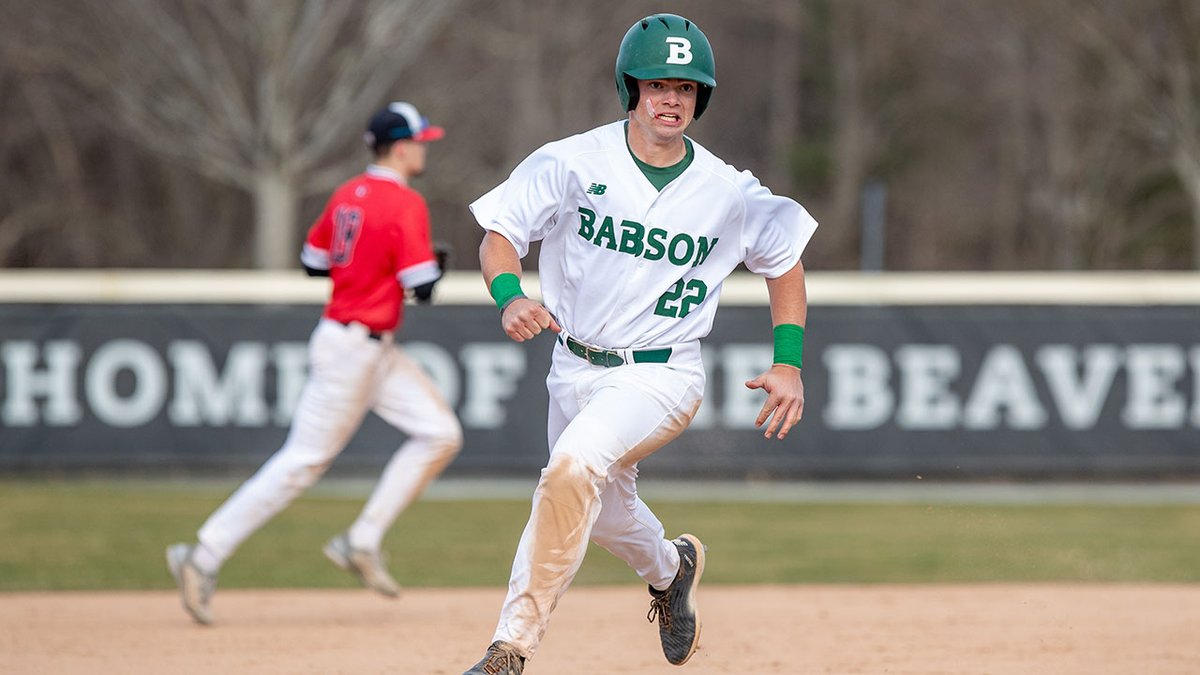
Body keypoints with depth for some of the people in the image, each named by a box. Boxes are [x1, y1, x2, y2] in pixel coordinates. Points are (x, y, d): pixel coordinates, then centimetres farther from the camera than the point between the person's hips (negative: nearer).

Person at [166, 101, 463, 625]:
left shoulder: (348, 195, 9)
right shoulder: (406, 205, -18)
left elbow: (313, 262, 16)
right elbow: (421, 287, -22)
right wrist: (433, 264, 0)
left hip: (375, 351, 10)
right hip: (353, 349, -10)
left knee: (441, 434, 7)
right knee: (303, 461, -4)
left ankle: (361, 543, 5)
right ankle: (204, 557, -1)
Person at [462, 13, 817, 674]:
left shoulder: (729, 193, -5)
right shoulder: (573, 163, -8)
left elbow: (784, 260, 11)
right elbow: (499, 235, -7)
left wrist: (788, 364, 3)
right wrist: (509, 297, -29)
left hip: (662, 377, -3)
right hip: (575, 367, 3)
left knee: (574, 465, -30)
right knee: (603, 512, 18)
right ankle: (669, 567, 56)